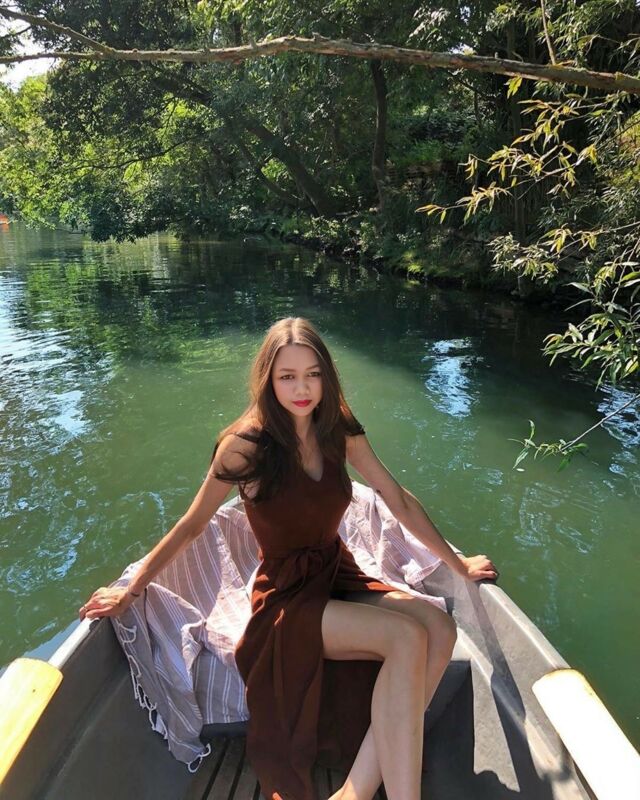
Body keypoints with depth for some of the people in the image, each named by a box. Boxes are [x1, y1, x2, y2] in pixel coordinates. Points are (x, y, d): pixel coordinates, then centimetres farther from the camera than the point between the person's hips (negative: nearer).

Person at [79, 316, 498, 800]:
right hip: (286, 597, -5)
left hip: (340, 577, 6)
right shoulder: (246, 444, -15)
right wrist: (130, 592, -1)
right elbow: (191, 527, -5)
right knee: (408, 639, -28)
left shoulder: (340, 430, -2)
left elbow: (399, 501, 3)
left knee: (440, 628, -21)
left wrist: (458, 564, 5)